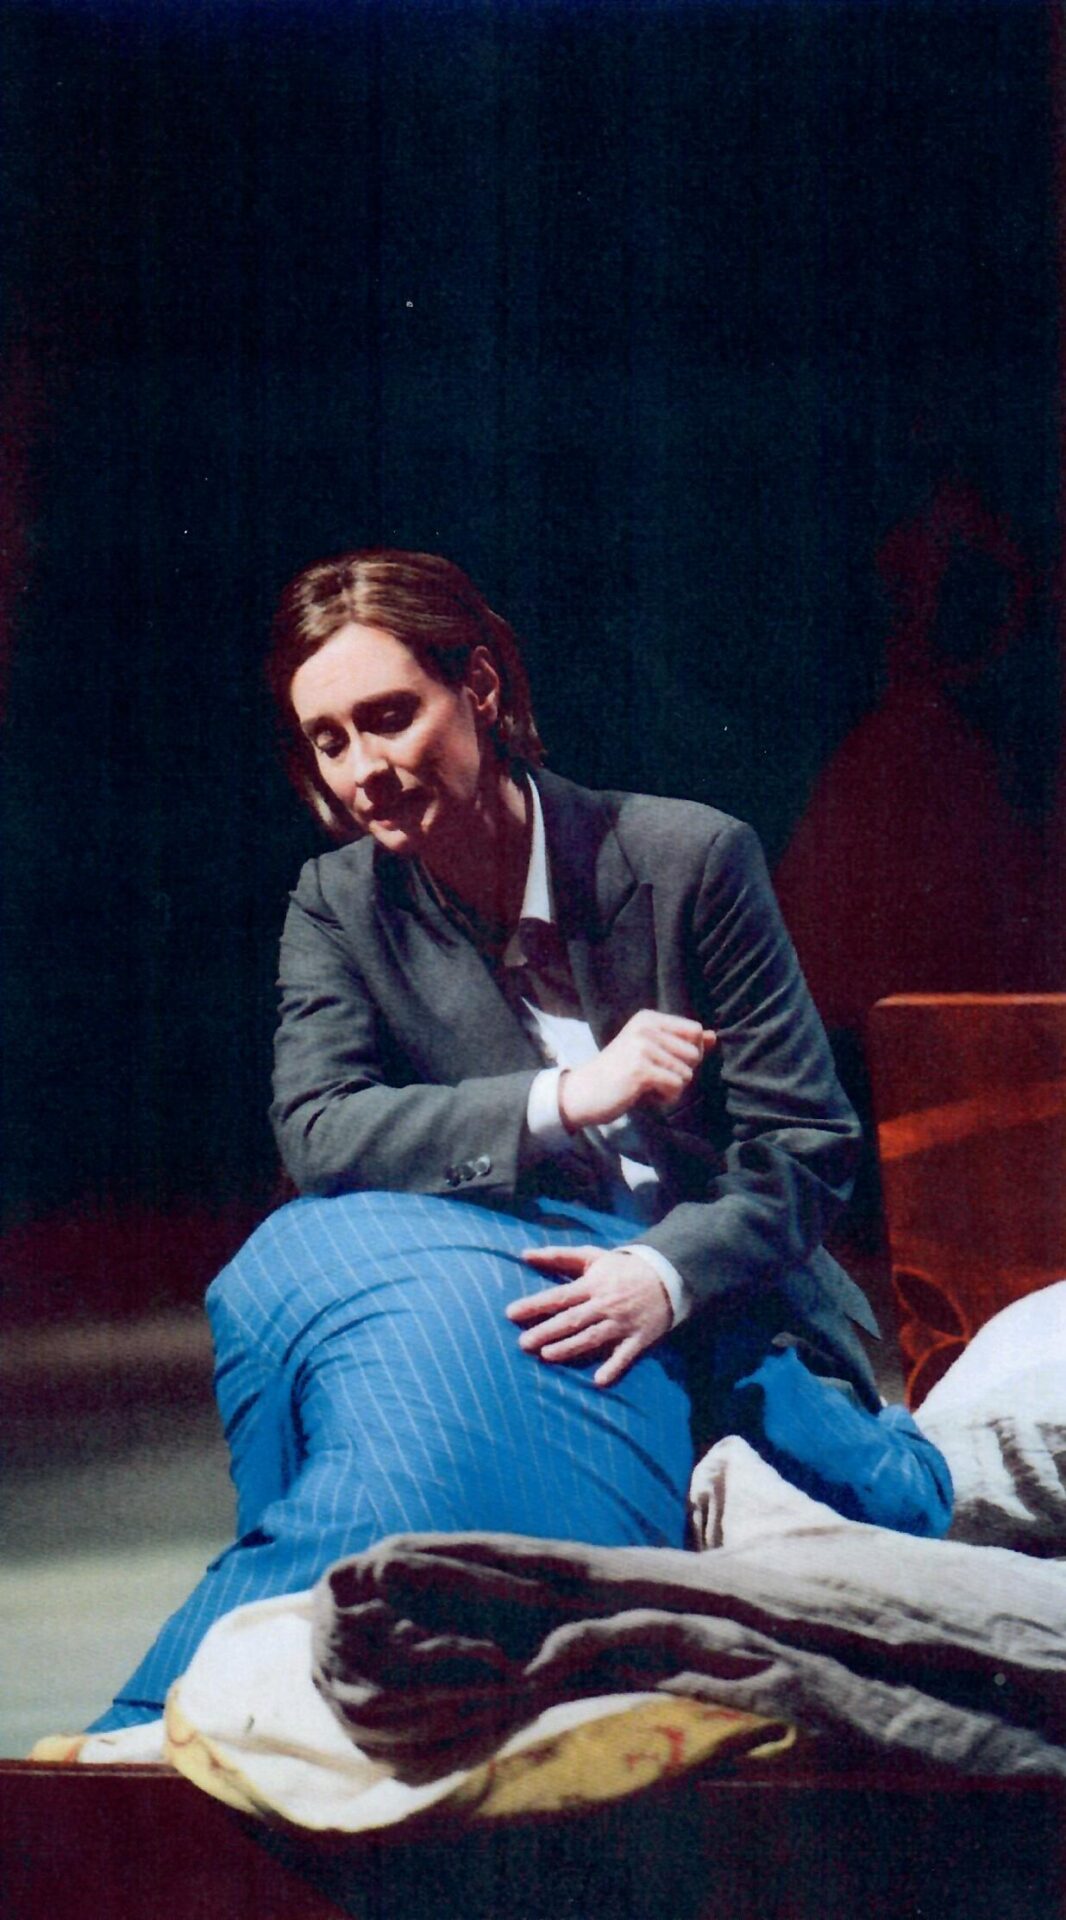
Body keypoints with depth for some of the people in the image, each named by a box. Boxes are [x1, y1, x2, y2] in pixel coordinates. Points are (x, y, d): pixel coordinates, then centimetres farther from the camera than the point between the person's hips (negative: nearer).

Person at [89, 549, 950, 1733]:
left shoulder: (691, 859, -5)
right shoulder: (337, 908, 4)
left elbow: (806, 1145, -6)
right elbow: (315, 1130, -12)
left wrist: (664, 1275, -25)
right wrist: (563, 1099, -25)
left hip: (706, 1312, -1)